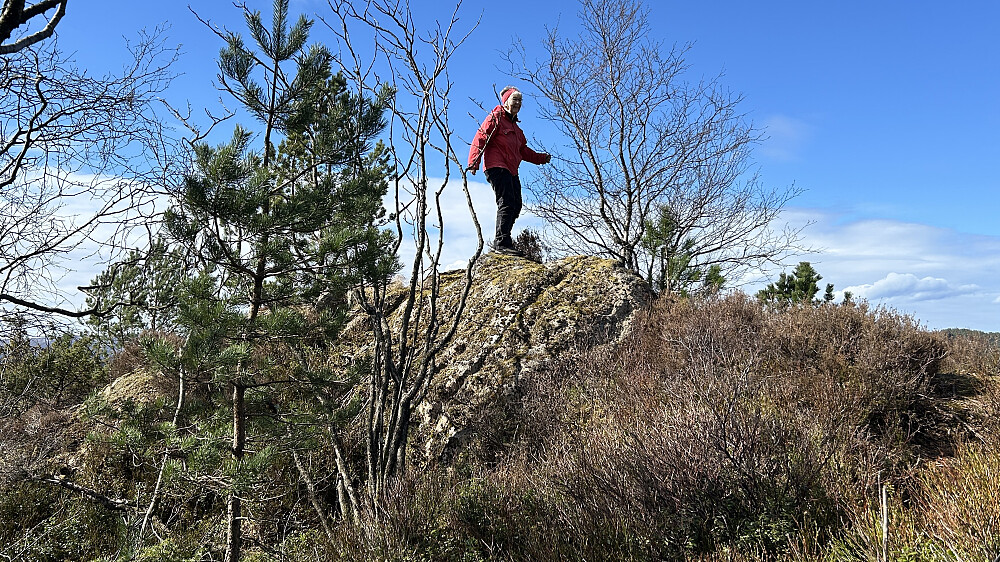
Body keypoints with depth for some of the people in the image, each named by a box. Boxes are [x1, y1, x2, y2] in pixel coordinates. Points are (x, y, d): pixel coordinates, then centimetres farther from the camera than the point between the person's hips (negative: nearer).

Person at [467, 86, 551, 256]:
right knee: (506, 203, -19)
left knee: (515, 206, 5)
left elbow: (523, 151, 33)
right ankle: (502, 243, -21)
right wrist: (474, 162, -21)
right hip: (497, 168, -9)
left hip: (511, 171, 9)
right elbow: (480, 139, -9)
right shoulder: (495, 118, 0)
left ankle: (502, 242, 11)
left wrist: (542, 158, 21)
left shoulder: (515, 127, 27)